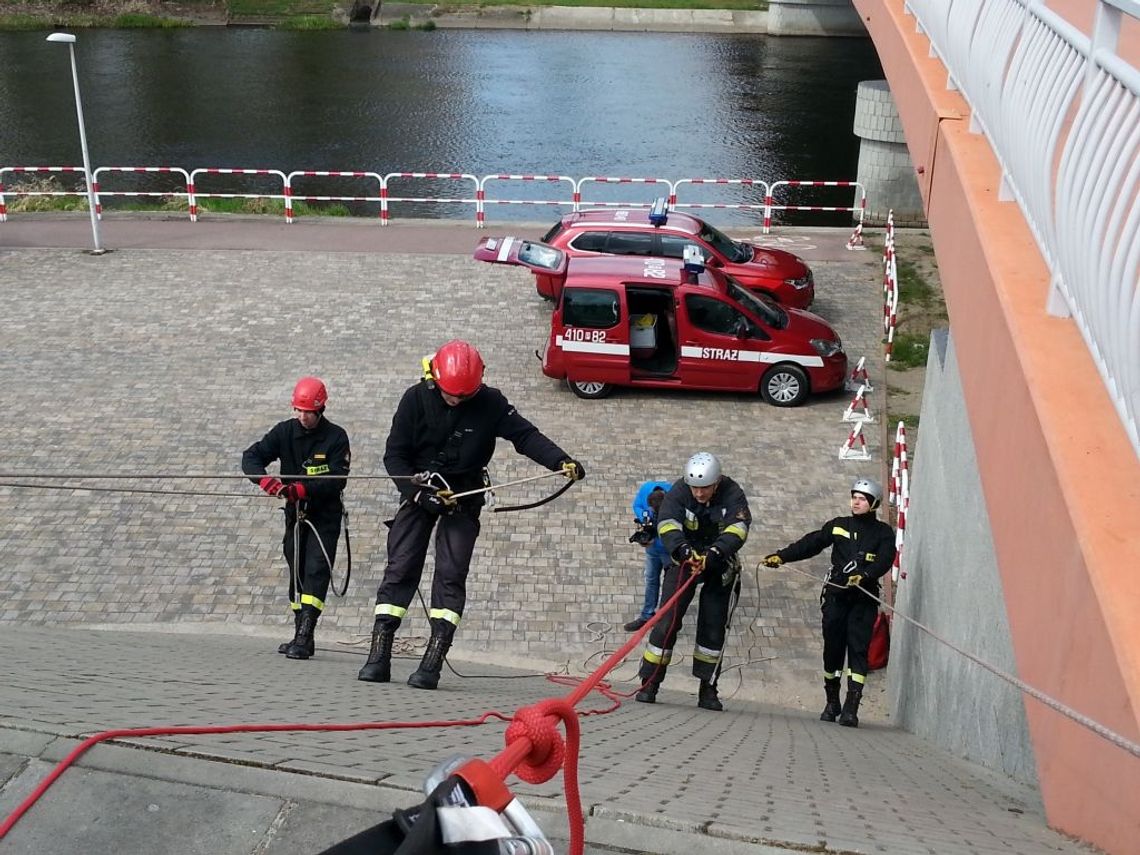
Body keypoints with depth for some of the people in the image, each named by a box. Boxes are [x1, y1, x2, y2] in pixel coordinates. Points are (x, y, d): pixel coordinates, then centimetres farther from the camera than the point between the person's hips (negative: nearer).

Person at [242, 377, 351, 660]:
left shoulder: (336, 437, -12)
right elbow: (251, 457, -9)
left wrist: (302, 489, -31)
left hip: (325, 515, -5)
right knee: (297, 574, 11)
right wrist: (265, 480, -29)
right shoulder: (285, 431, -2)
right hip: (295, 513, 5)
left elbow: (337, 481, -19)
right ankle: (300, 636, 20)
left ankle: (304, 637, -20)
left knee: (316, 572, -15)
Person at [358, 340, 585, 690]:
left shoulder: (489, 403, -10)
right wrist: (419, 492, -18)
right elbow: (394, 455, -6)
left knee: (451, 574, -10)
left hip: (464, 495, 0)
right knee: (400, 568, -6)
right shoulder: (416, 398, -9)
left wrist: (562, 461, -30)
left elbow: (526, 435, -14)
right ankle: (379, 656, -4)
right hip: (419, 490, 1)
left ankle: (433, 662, -10)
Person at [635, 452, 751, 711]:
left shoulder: (732, 494, -17)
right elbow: (667, 524, -30)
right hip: (685, 561, 0)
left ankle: (708, 690, 12)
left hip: (719, 565, 1)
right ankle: (649, 684, -2)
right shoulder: (679, 491, -17)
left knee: (714, 628, 1)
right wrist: (682, 549, -49)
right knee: (667, 622, -9)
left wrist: (714, 553, -46)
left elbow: (738, 528, -31)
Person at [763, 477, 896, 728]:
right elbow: (810, 544, 6)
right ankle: (832, 703, 19)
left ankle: (851, 708, -13)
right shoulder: (838, 526, 12)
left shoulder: (883, 533, 6)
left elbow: (884, 560, -8)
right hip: (836, 595, 2)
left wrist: (865, 575, -26)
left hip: (864, 598, -2)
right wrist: (781, 556, -5)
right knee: (832, 648, 4)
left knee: (858, 649, -10)